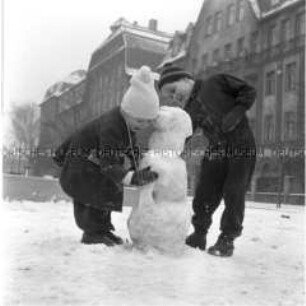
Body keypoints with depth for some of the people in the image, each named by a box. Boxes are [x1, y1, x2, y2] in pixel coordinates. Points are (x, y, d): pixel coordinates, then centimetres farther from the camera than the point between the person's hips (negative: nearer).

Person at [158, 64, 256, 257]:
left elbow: (249, 92, -2)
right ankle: (199, 236, 19)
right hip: (216, 151, 5)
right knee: (204, 195, 1)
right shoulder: (189, 112, 10)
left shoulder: (216, 83, -2)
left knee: (234, 195, -5)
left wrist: (236, 113, -17)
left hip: (242, 146, -4)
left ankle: (227, 240, 10)